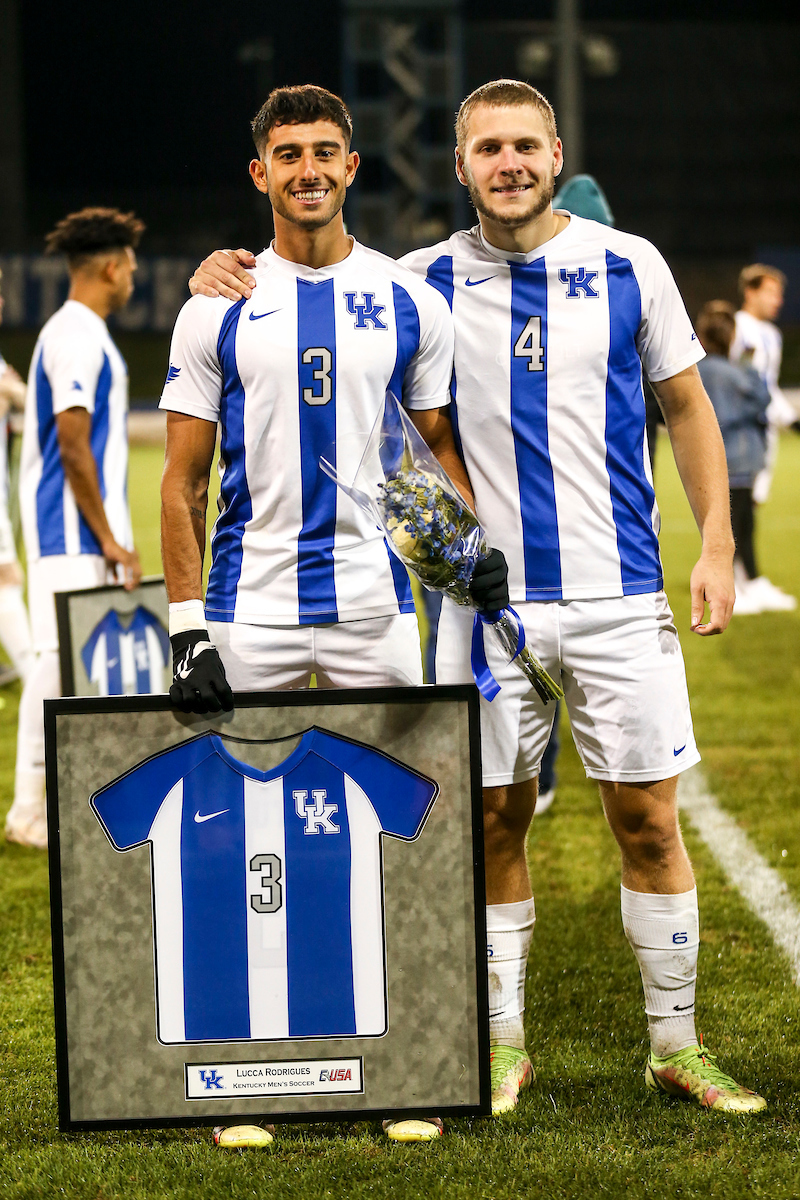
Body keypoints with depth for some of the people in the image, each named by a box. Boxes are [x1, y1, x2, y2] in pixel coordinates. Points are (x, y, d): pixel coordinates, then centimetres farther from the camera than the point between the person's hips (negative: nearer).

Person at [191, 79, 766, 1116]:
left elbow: (686, 407, 9)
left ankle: (677, 1048, 14)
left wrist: (717, 544, 2)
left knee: (647, 819, 2)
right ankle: (504, 1046, 17)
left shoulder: (628, 264, 3)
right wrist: (229, 274, -8)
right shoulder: (427, 281, 3)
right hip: (486, 596, 1)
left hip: (619, 593, 0)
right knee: (494, 823, 4)